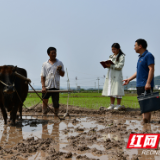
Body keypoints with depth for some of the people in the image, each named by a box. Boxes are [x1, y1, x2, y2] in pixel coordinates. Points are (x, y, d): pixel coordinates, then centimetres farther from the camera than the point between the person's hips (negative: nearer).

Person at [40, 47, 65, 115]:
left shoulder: (59, 63, 8)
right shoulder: (45, 64, 8)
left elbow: (62, 74, 9)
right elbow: (42, 76, 4)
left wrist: (60, 70, -12)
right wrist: (43, 86, -7)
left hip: (55, 86, 0)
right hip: (46, 87, 0)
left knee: (56, 103, 4)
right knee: (44, 102, -4)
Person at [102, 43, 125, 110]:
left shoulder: (121, 56, -4)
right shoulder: (111, 56, 17)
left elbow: (120, 66, -13)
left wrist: (111, 66, -18)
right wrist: (106, 65, -3)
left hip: (117, 75, -7)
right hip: (110, 75, 7)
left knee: (117, 90, -7)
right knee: (110, 90, 6)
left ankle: (118, 105, 2)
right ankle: (112, 104, 13)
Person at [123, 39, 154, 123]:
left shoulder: (148, 55, -9)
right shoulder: (141, 57, 20)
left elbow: (151, 69, -17)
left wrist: (148, 83, -25)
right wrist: (129, 79, 22)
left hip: (146, 85, -9)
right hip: (139, 85, 9)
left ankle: (147, 122, -9)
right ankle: (144, 122, 14)